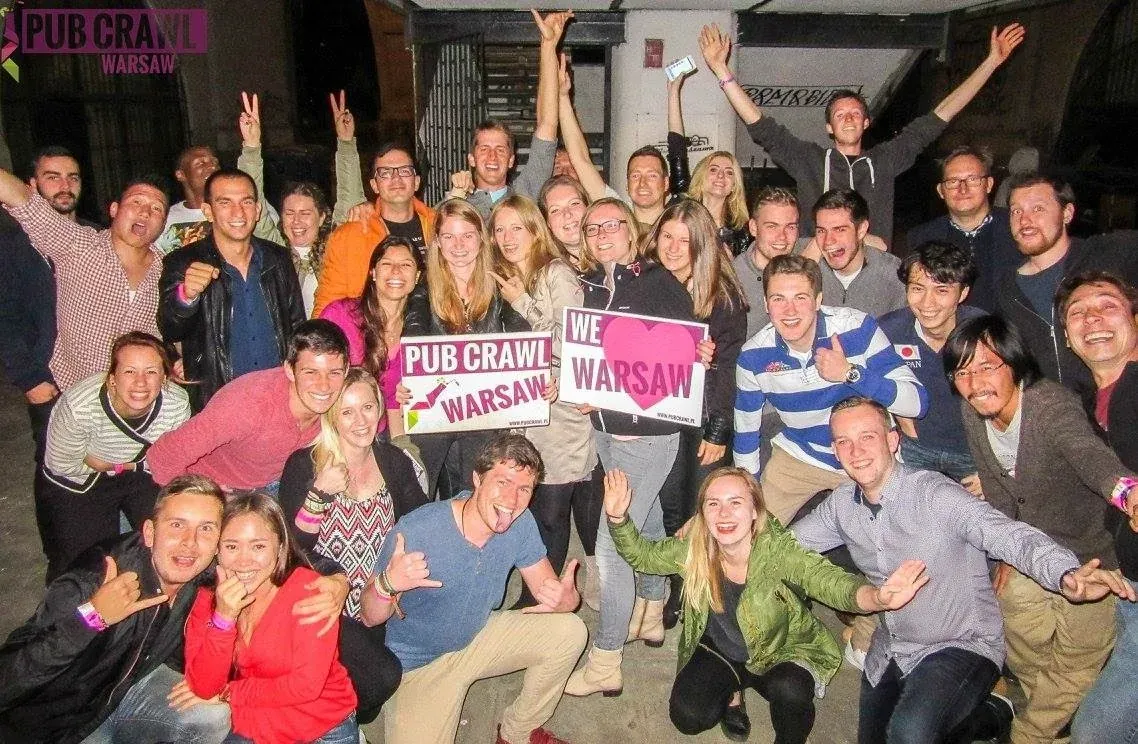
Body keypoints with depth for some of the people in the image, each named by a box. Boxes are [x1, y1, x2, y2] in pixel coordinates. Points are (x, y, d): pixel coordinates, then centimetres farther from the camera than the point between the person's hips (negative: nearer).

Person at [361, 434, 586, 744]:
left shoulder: (521, 524, -14)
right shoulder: (415, 532, -29)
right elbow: (371, 618, -19)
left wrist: (564, 597, -34)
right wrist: (387, 584, -42)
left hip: (480, 637, 5)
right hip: (419, 663, -5)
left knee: (570, 632, -10)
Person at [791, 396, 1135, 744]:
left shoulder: (935, 495, -24)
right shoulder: (841, 505, -5)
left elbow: (1011, 537, -35)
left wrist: (1067, 575, -52)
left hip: (961, 646, -7)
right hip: (890, 653, 7)